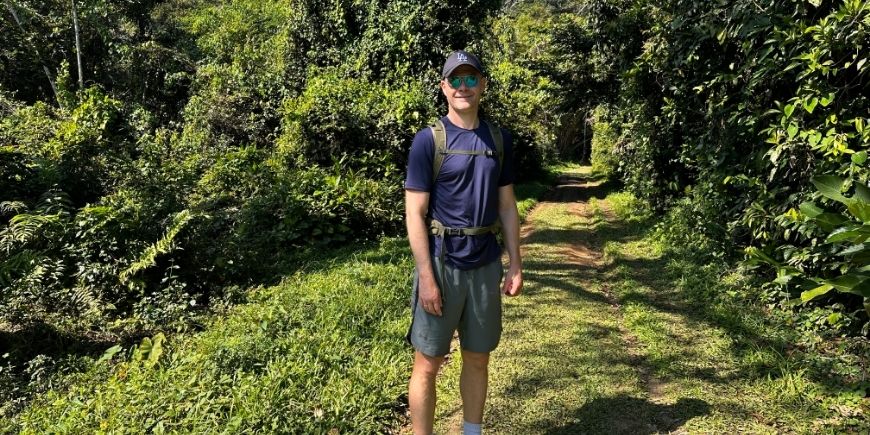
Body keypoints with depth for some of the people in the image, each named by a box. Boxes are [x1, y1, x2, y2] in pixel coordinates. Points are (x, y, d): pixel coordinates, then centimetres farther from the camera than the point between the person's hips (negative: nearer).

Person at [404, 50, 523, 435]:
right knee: (427, 364, 5)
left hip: (486, 265, 5)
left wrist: (515, 264, 7)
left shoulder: (499, 139, 7)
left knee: (478, 360, 16)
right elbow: (415, 214, -10)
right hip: (442, 263, -4)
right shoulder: (428, 140, -7)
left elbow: (507, 206, 11)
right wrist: (426, 276, -15)